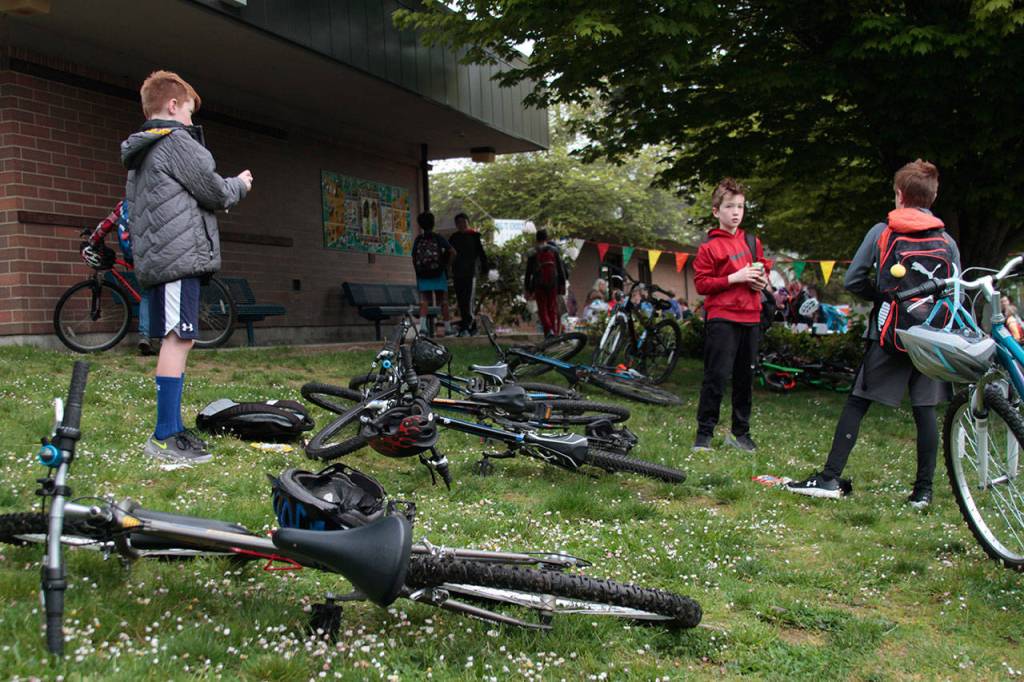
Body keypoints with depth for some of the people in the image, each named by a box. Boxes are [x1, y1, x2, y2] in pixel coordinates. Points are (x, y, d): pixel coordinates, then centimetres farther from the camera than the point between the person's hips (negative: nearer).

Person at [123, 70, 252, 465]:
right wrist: (240, 184, 14)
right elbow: (213, 192, -6)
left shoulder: (139, 153, 24)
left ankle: (170, 430, 14)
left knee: (173, 340, 11)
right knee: (179, 339, -11)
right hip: (180, 255, -10)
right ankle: (165, 438, -12)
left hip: (154, 257, 10)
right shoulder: (177, 140, -6)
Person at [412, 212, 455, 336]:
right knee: (443, 302, 8)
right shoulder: (439, 238, -3)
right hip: (439, 274, -1)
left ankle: (422, 325, -20)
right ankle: (447, 328, 12)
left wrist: (418, 272, 15)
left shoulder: (418, 240, 3)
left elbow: (413, 259, 4)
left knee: (424, 301, 1)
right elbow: (453, 253, -13)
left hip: (422, 275, 1)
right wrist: (446, 264, 0)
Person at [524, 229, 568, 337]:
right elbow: (561, 269, 3)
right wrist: (562, 284, 8)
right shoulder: (554, 250, 3)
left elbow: (528, 272, -1)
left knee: (542, 310, 4)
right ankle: (555, 331, 7)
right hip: (553, 284, 1)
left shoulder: (532, 253, -2)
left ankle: (549, 330, -15)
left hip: (539, 285, -1)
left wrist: (527, 289, 4)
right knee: (552, 309, 10)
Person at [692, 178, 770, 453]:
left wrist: (762, 280, 2)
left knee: (745, 377, 10)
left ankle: (740, 432, 22)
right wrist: (734, 278, -16)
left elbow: (764, 270, 25)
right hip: (722, 319, -5)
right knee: (717, 376, -7)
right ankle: (704, 434, 3)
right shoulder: (709, 247, -4)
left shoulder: (753, 242, 13)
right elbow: (701, 284, -8)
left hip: (750, 318, 6)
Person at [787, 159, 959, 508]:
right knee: (925, 411, 7)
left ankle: (830, 478, 1)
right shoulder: (947, 241, 4)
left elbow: (852, 281, -3)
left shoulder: (881, 232, -1)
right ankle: (923, 490, 11)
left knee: (856, 404, 3)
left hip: (888, 334, -2)